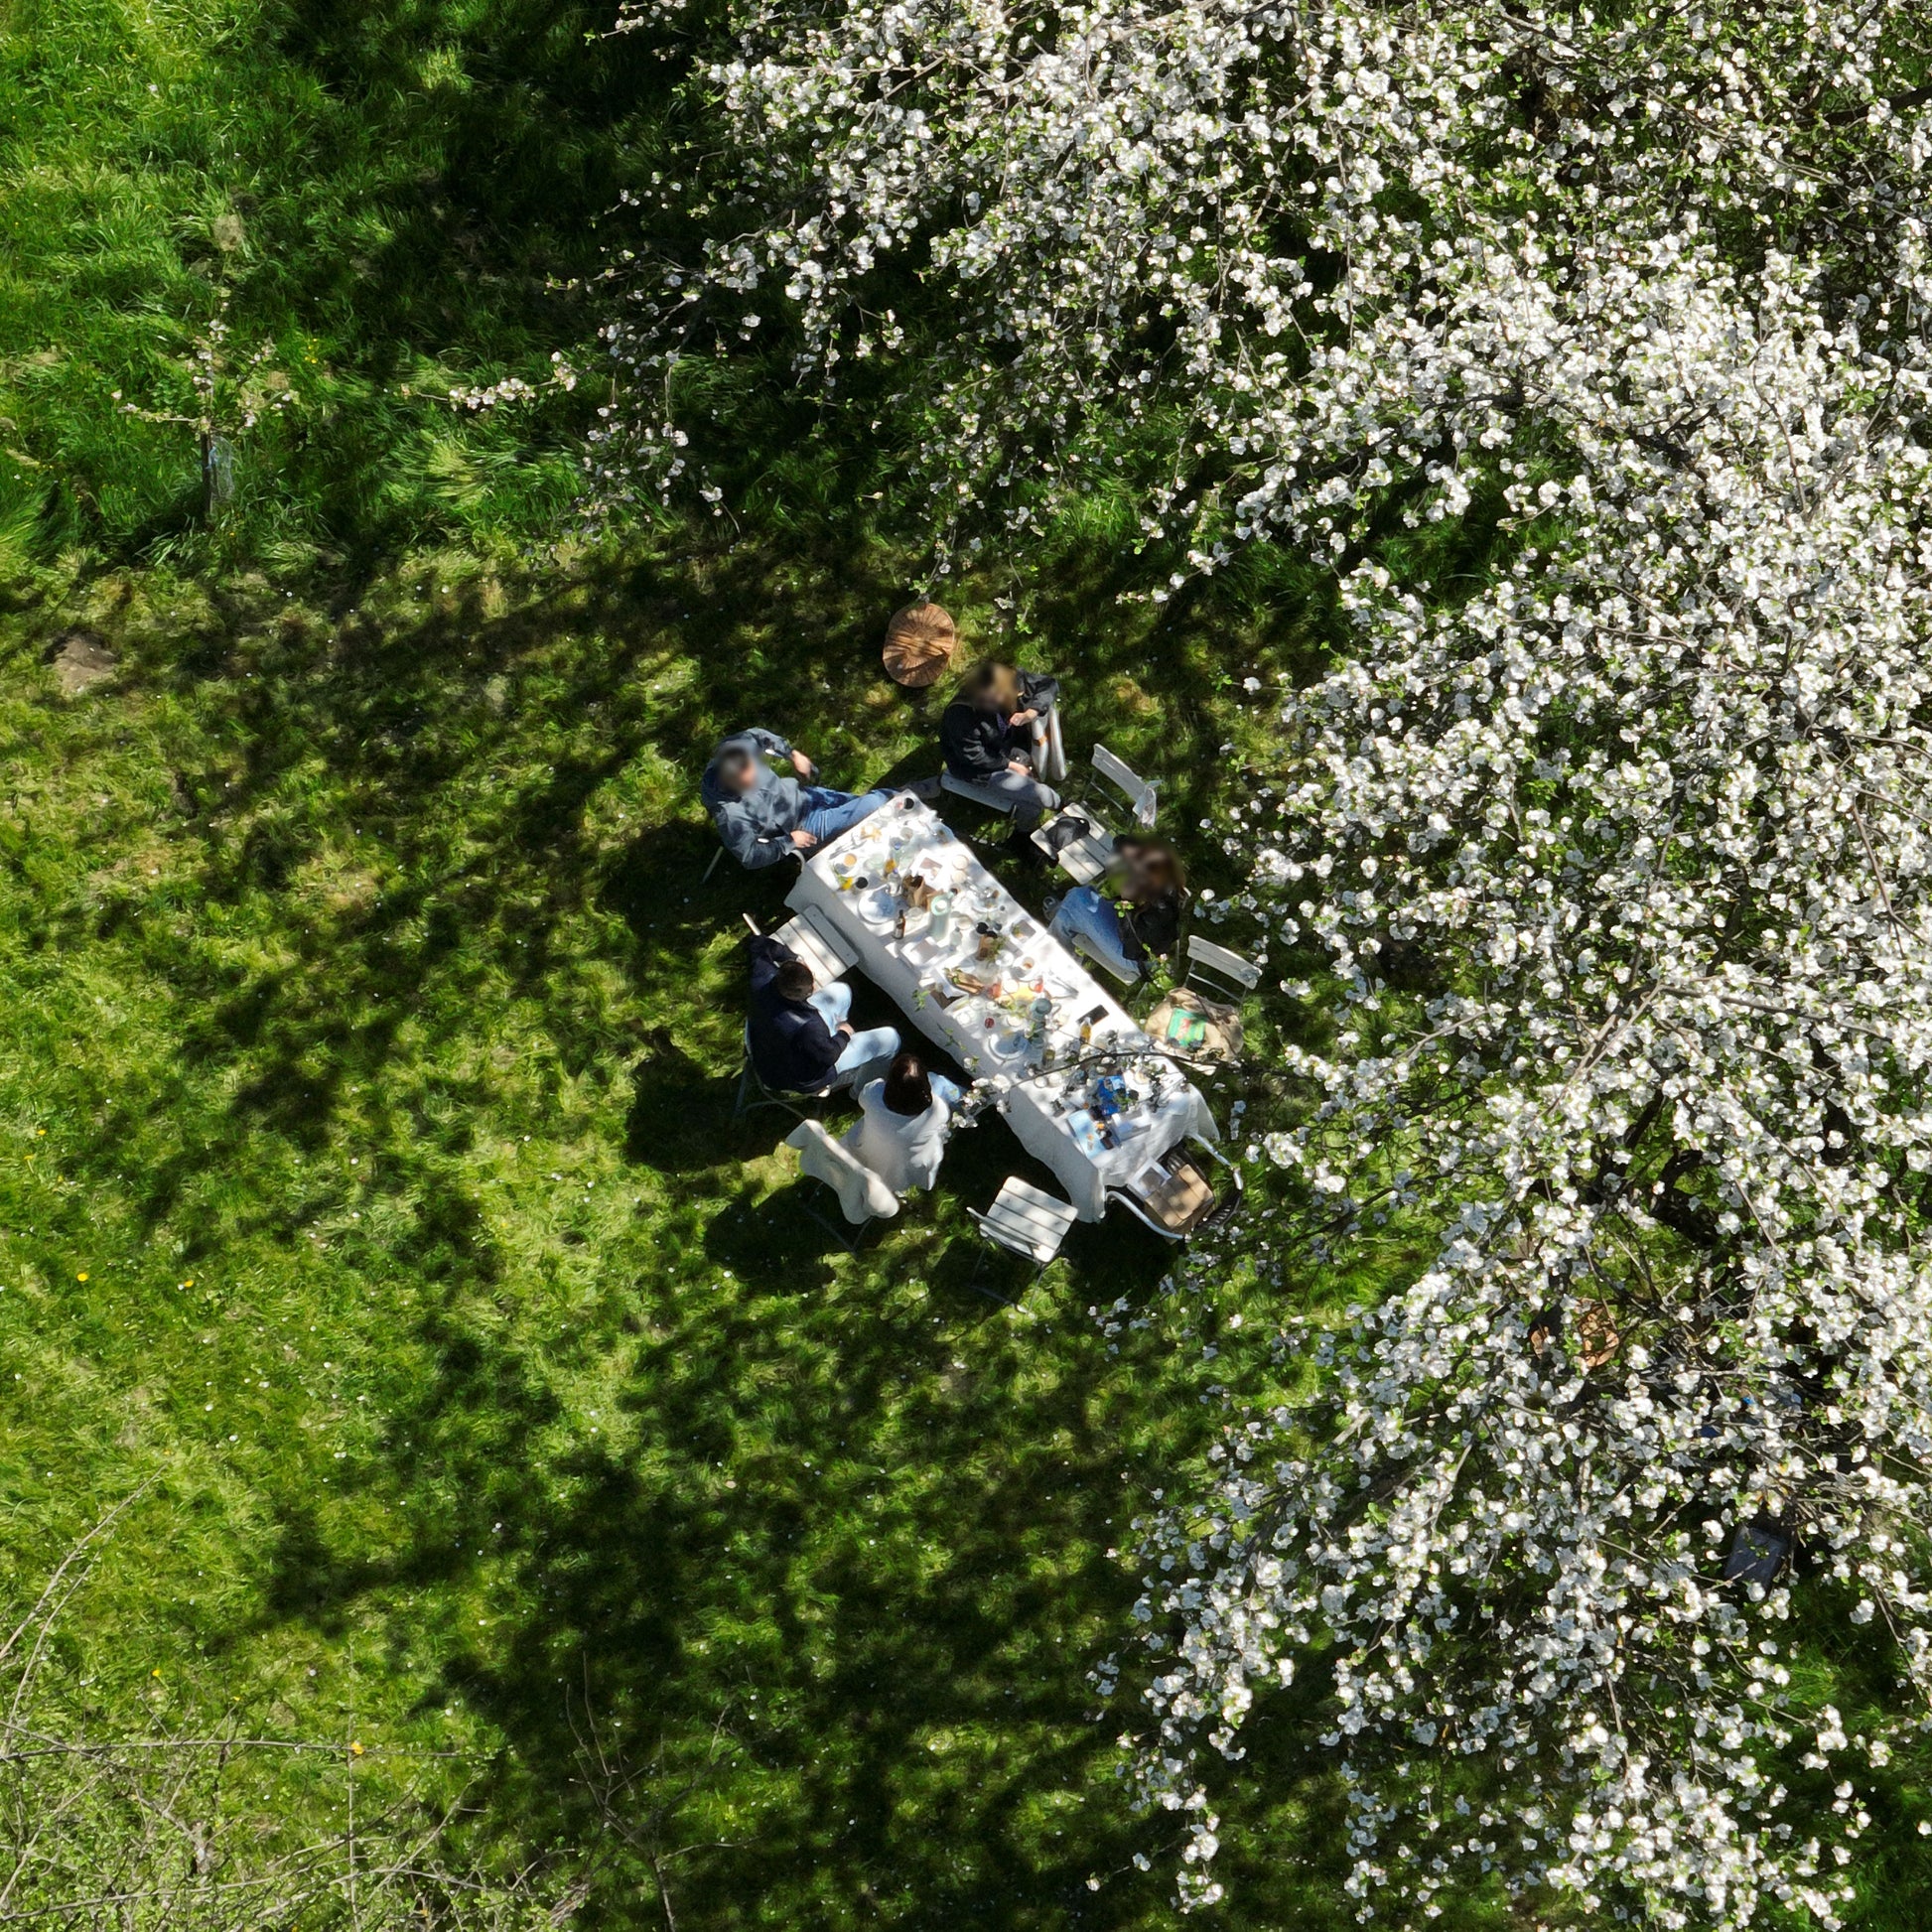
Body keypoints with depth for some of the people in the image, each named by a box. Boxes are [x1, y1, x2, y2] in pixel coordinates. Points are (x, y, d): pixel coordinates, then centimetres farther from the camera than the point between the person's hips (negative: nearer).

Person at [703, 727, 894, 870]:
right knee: (873, 805, -6)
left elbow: (758, 735, 0)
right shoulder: (730, 815, -39)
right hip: (798, 825, -6)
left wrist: (792, 754, -3)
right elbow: (750, 857, -25)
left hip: (797, 794, 6)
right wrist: (789, 841, -18)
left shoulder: (738, 748, -25)